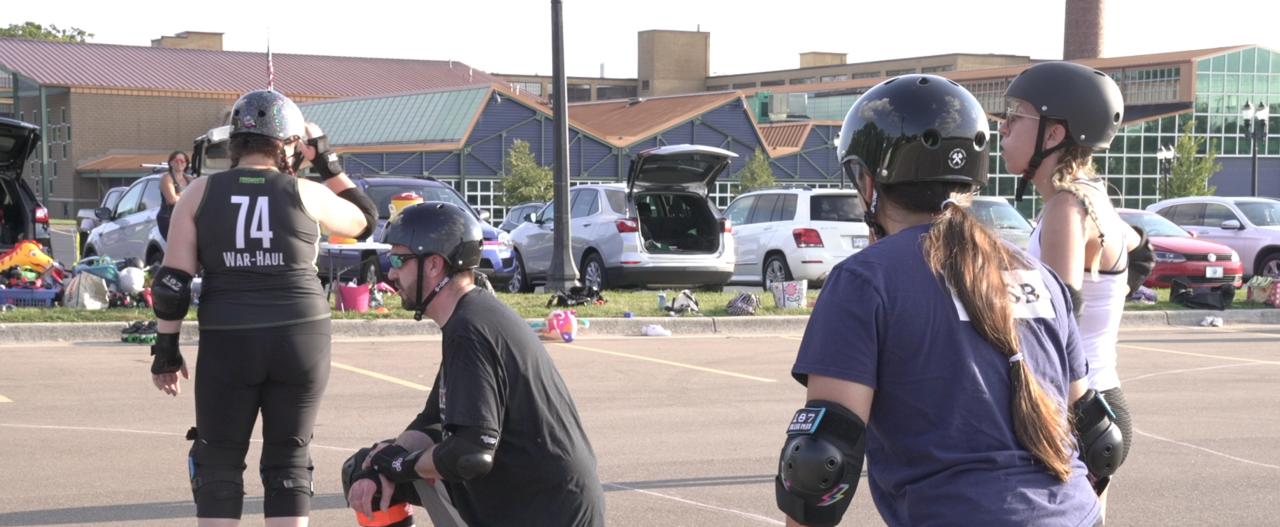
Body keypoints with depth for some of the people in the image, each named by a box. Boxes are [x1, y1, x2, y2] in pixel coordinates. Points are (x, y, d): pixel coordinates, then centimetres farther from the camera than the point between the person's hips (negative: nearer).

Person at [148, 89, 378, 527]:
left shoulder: (200, 193, 2)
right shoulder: (305, 194, 0)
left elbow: (172, 283, -2)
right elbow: (364, 220, 19)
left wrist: (167, 350, 7)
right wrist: (327, 161, 21)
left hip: (227, 343, 0)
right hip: (301, 338, 0)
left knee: (218, 466, 12)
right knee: (289, 464, 11)